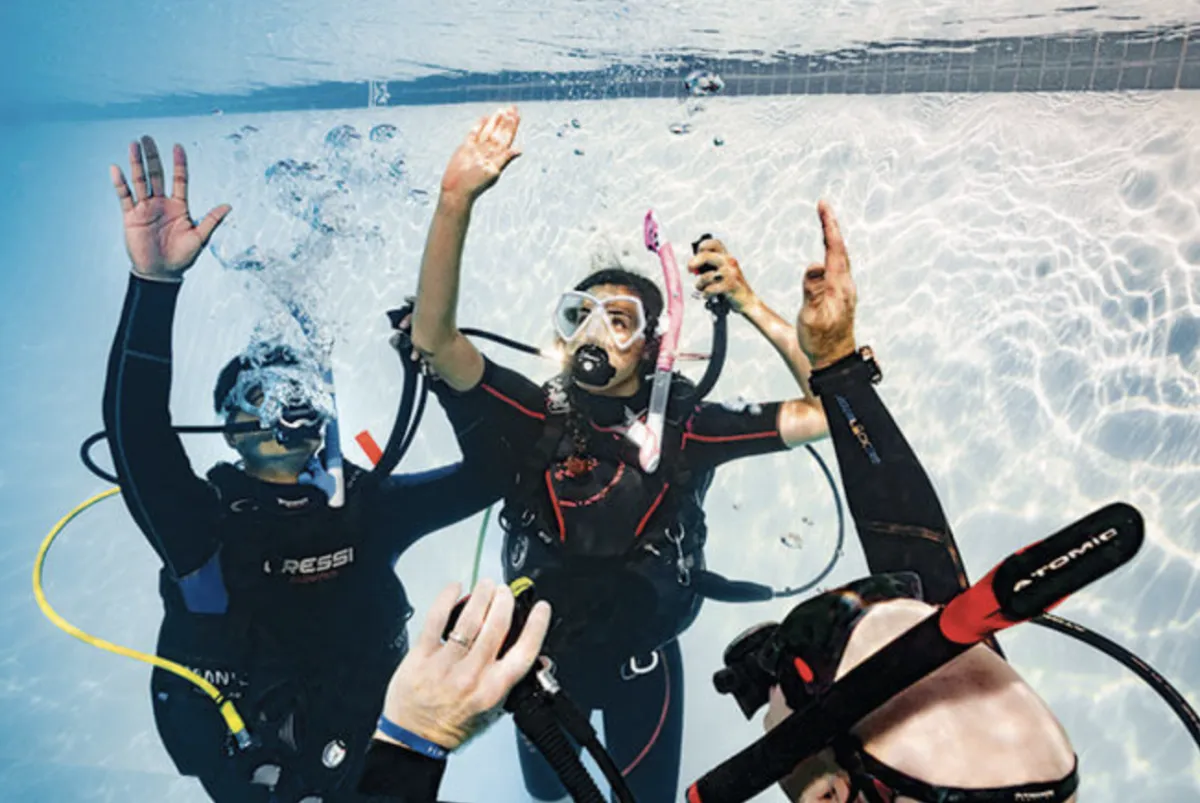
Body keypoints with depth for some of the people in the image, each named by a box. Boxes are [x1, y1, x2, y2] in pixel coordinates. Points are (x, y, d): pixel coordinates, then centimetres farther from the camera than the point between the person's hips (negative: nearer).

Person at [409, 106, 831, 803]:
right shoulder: (538, 417, -22)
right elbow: (434, 340, -34)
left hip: (644, 664, -1)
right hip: (542, 654, 2)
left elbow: (829, 412, -29)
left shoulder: (688, 427, -23)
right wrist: (456, 202, -44)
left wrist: (751, 305, -34)